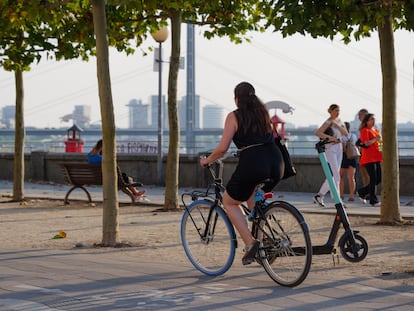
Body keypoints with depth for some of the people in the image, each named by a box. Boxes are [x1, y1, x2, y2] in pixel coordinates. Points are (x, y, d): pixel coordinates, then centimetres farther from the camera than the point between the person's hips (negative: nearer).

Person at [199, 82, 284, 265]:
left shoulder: (234, 116, 3)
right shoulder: (263, 112, 19)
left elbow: (222, 148, -4)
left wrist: (207, 160, 14)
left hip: (252, 163, -6)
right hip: (276, 164, 6)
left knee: (229, 202, 17)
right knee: (252, 194, 34)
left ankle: (250, 242, -3)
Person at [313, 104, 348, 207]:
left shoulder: (339, 121, 13)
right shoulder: (328, 122, -10)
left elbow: (346, 133, 1)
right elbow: (317, 133, -22)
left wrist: (338, 126, -11)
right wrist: (330, 137, -25)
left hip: (339, 148, 8)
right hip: (330, 149, -8)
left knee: (333, 175, 8)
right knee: (336, 175, -12)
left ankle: (319, 196, 16)